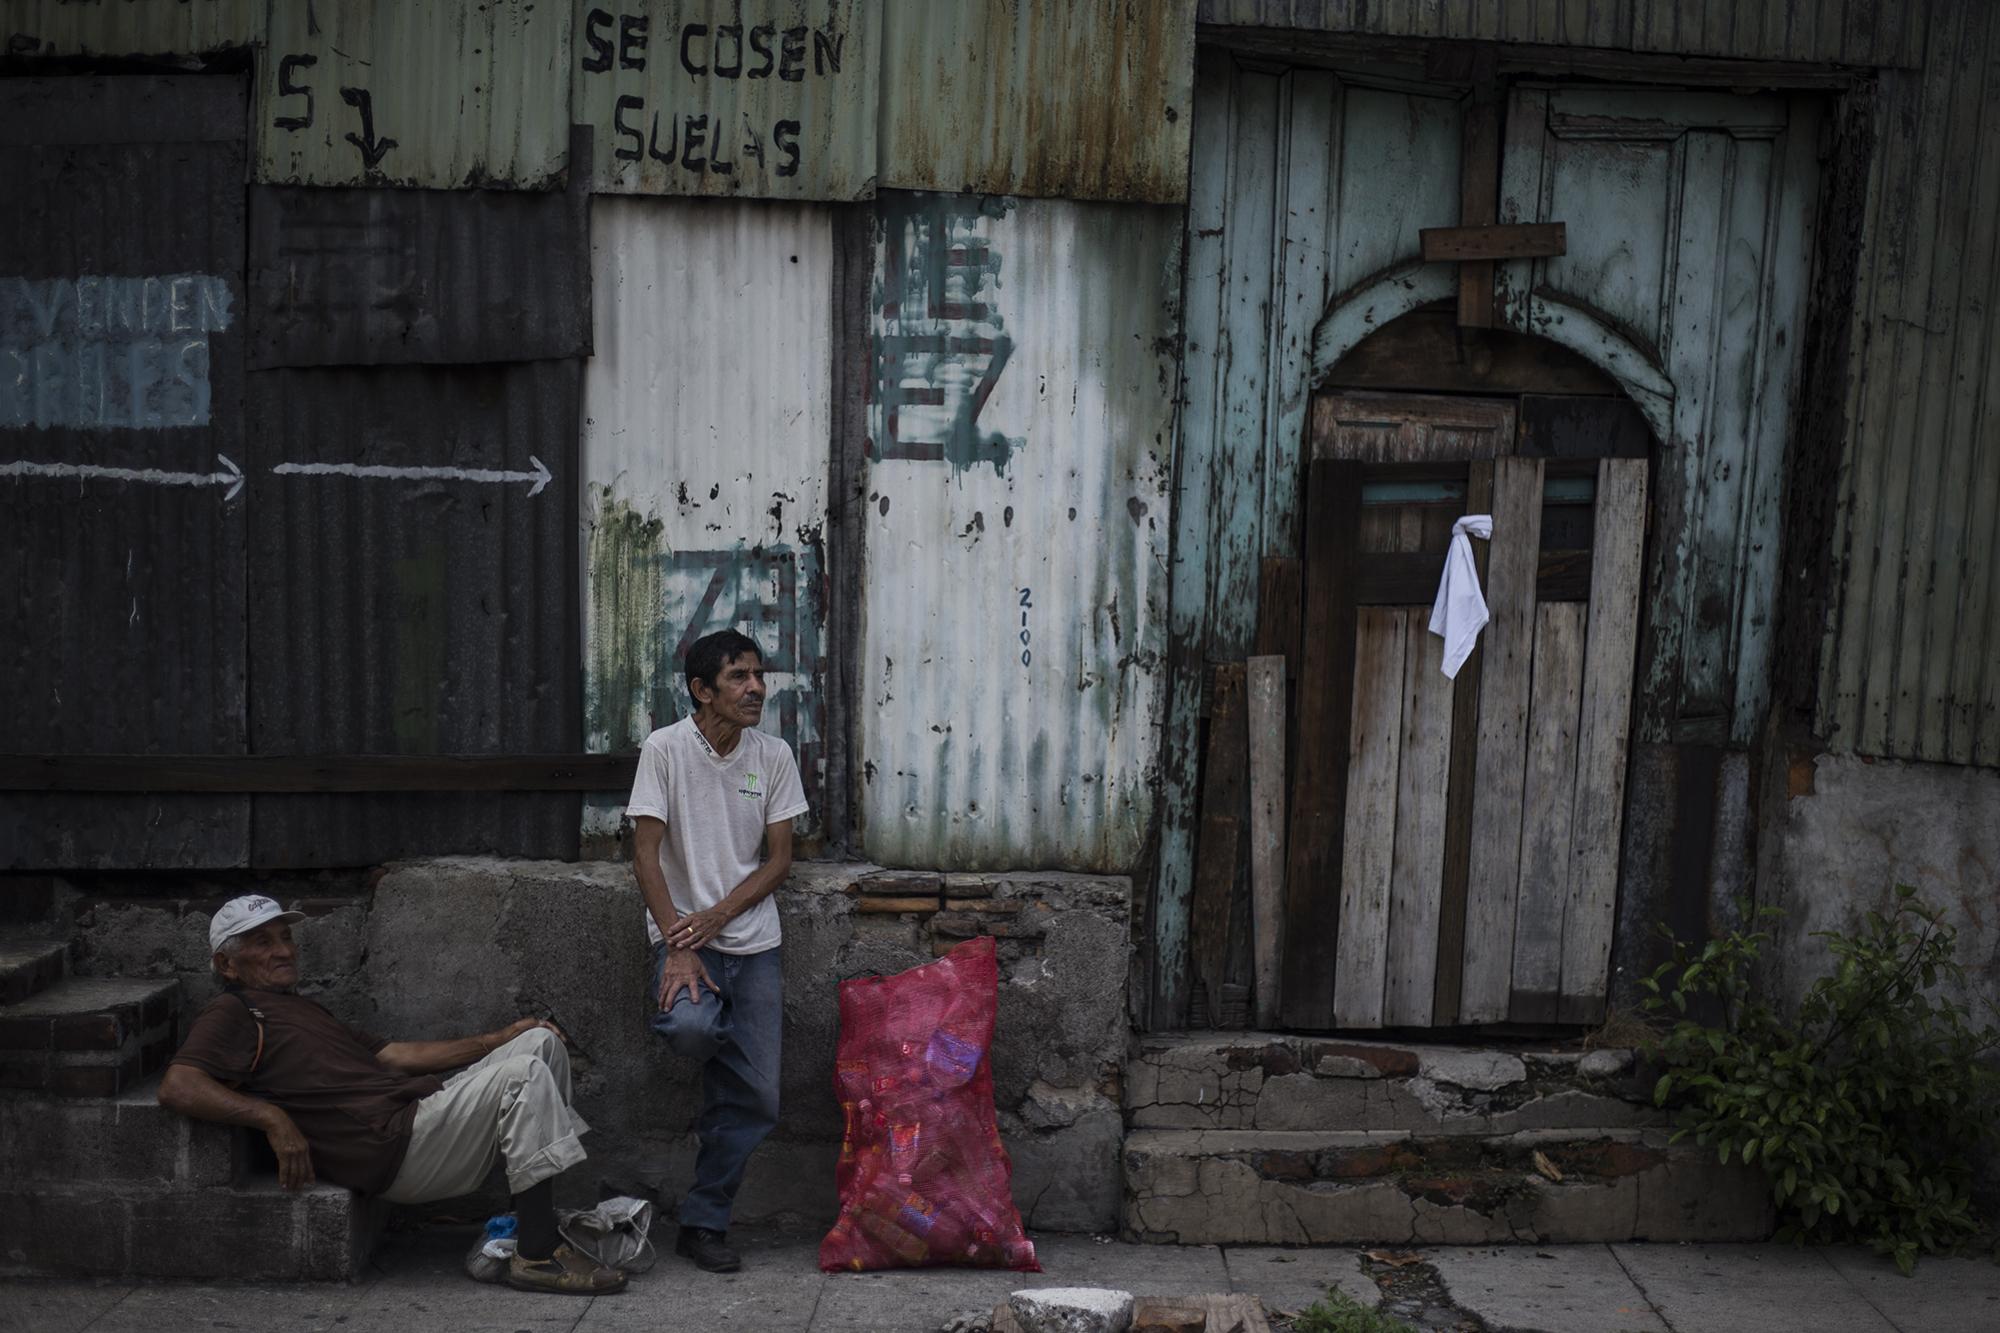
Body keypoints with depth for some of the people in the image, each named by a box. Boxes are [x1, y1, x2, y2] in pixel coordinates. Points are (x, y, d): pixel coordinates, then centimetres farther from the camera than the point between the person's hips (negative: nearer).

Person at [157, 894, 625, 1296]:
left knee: (541, 1041, 5)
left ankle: (538, 1216, 3)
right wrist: (272, 1118, -28)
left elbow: (394, 1054, 24)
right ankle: (537, 1256, -21)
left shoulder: (302, 1010, 29)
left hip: (424, 1110, 10)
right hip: (394, 1146, -10)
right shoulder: (231, 1014, 1)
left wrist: (497, 1040, 18)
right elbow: (177, 1087, -18)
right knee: (525, 1073, -23)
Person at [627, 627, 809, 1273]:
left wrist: (717, 916, -13)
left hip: (753, 941, 3)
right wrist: (679, 949, -19)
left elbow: (779, 859, 2)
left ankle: (703, 1225, 17)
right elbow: (647, 855, -11)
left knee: (757, 1100, -1)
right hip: (682, 934, -3)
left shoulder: (774, 756, 2)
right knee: (689, 1027, -34)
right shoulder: (665, 748, -7)